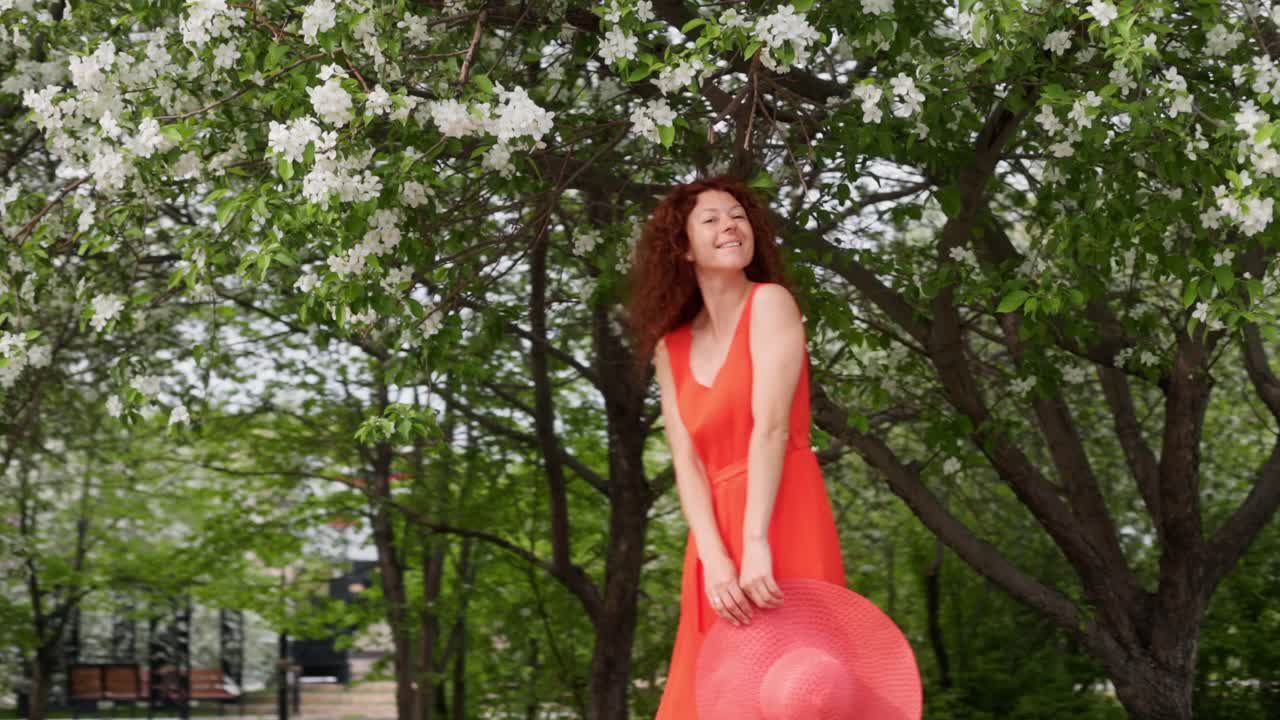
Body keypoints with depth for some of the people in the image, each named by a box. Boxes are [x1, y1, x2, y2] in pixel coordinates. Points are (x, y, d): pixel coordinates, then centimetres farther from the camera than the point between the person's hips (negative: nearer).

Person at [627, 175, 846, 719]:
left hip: (780, 523, -5)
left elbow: (771, 427, -12)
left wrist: (756, 543, -22)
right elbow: (686, 459, 2)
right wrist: (713, 558, -13)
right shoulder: (671, 348, 14)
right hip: (714, 536, 5)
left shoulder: (770, 303, 0)